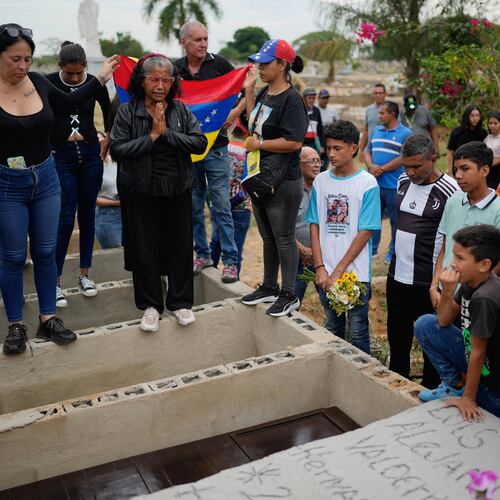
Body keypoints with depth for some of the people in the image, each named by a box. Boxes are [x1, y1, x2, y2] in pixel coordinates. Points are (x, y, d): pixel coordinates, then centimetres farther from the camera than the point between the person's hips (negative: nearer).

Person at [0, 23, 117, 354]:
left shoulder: (37, 82, -1)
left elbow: (68, 103, 17)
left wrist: (101, 79, 17)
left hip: (46, 179, 4)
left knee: (46, 252, 11)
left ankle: (48, 319, 24)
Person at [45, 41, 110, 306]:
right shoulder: (48, 83, -8)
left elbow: (110, 114, 16)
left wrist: (107, 143, 14)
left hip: (90, 155, 3)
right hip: (60, 156, -3)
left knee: (87, 215, 8)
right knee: (65, 219, -6)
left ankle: (84, 274, 21)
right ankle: (56, 281, 4)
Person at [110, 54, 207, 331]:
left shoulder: (181, 110, 3)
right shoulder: (127, 112, -3)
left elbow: (200, 142, -8)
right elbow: (117, 150, -13)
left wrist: (167, 133, -17)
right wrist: (152, 136, -17)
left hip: (177, 191, 2)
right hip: (141, 193, -2)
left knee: (181, 247, 8)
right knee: (145, 250, 6)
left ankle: (180, 302, 24)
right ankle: (150, 305, 22)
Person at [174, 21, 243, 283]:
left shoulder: (219, 63, -3)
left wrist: (235, 112, -13)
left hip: (215, 146, -3)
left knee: (221, 206, -3)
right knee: (193, 207, 10)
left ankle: (230, 261, 4)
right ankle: (202, 254, 24)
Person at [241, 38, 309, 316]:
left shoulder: (292, 99, -17)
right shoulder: (265, 93, 9)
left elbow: (294, 142, -24)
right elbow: (254, 123, 20)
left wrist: (259, 144, -15)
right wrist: (249, 90, 13)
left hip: (283, 181, -9)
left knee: (284, 238, 2)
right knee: (268, 236, 18)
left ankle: (289, 295, 14)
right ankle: (269, 287, 32)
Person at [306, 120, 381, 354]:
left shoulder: (367, 183, -8)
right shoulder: (320, 181, 4)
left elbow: (365, 232, -11)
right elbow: (315, 226, 5)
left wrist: (338, 271, -13)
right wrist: (320, 268, -5)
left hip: (356, 273, -4)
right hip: (326, 273, 4)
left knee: (358, 332, 6)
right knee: (333, 329, 17)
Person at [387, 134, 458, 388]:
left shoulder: (450, 191, -15)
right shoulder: (403, 181, 5)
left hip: (428, 281, -6)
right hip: (397, 274, 7)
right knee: (397, 332, 20)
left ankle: (431, 389, 27)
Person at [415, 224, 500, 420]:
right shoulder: (470, 282, -6)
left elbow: (477, 353, -22)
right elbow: (444, 321, 3)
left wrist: (468, 398, -13)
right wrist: (447, 292, -16)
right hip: (476, 362, 8)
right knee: (425, 324, 0)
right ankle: (455, 385, 7)